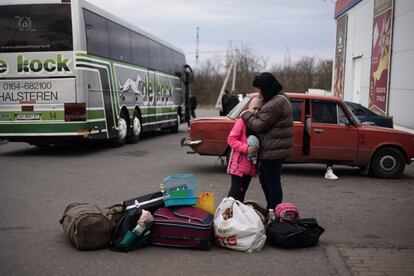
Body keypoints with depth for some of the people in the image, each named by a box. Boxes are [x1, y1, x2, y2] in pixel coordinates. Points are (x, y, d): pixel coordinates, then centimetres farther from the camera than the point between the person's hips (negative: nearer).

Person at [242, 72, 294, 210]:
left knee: (272, 182, -1)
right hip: (276, 148, 11)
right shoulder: (281, 98, 13)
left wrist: (247, 115, -3)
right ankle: (271, 210, 31)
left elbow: (260, 126, -18)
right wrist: (252, 114, 8)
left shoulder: (276, 104, -22)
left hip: (273, 150, -11)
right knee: (264, 178, 21)